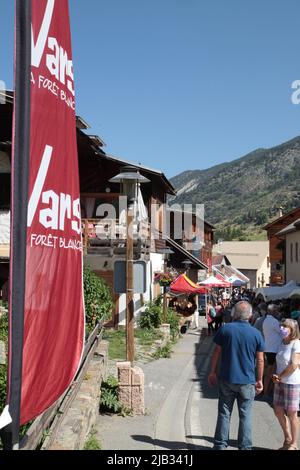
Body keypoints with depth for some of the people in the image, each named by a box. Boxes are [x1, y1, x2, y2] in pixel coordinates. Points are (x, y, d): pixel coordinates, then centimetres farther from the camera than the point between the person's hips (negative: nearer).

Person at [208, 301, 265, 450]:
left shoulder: (225, 329, -6)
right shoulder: (256, 334, -6)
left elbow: (217, 352, -2)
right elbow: (260, 360, -1)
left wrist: (212, 372, 9)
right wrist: (259, 380, 10)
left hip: (226, 379, 0)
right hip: (247, 382, 0)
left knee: (224, 414, 10)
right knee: (245, 416, 10)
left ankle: (220, 445, 17)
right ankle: (245, 446, 16)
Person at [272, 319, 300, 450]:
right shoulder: (283, 343, 9)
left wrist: (280, 376, -10)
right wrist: (275, 376, -2)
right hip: (280, 382, 7)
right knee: (278, 410, 11)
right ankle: (287, 438, 30)